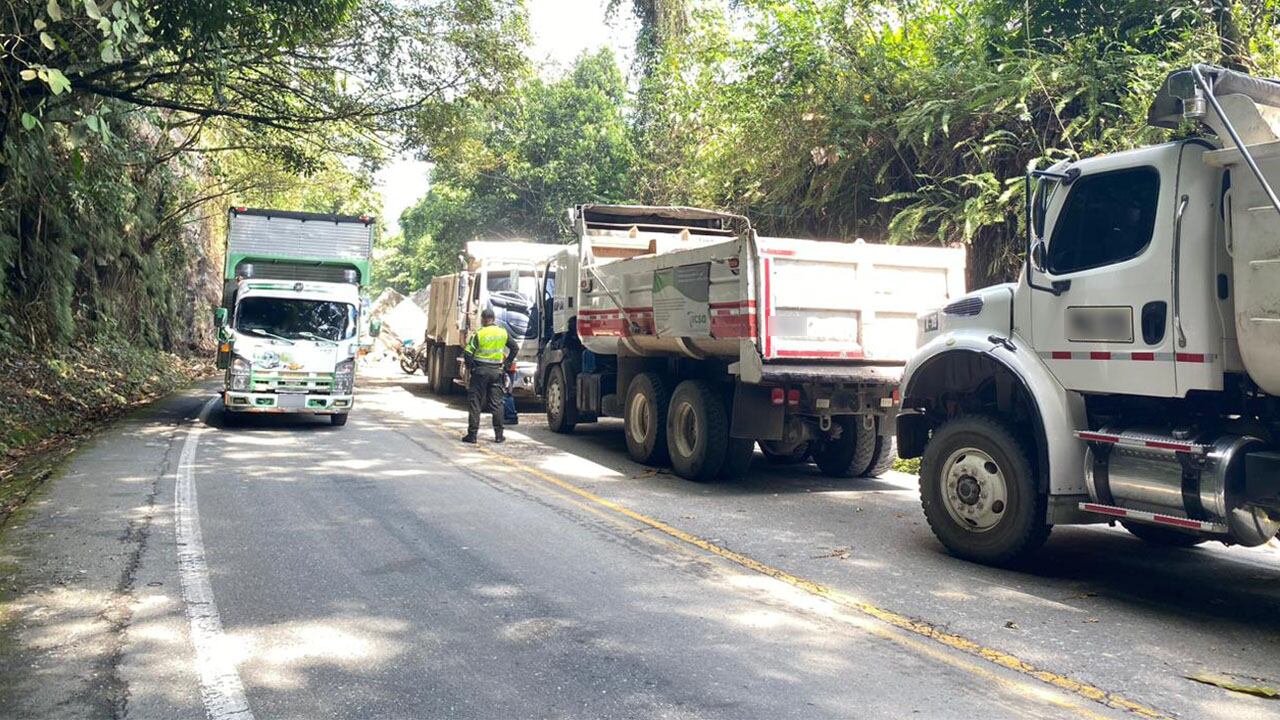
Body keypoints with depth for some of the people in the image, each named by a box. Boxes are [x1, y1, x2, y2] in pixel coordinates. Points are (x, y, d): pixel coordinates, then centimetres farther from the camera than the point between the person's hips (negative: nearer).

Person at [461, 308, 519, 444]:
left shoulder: (478, 334, -9)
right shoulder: (503, 333, 5)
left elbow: (467, 353, -13)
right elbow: (515, 348, 12)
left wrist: (470, 367, 1)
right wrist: (506, 364, 14)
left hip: (480, 371, -4)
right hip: (497, 371, 4)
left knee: (475, 402, 3)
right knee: (496, 403, 9)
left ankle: (472, 434, 2)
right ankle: (499, 435, 9)